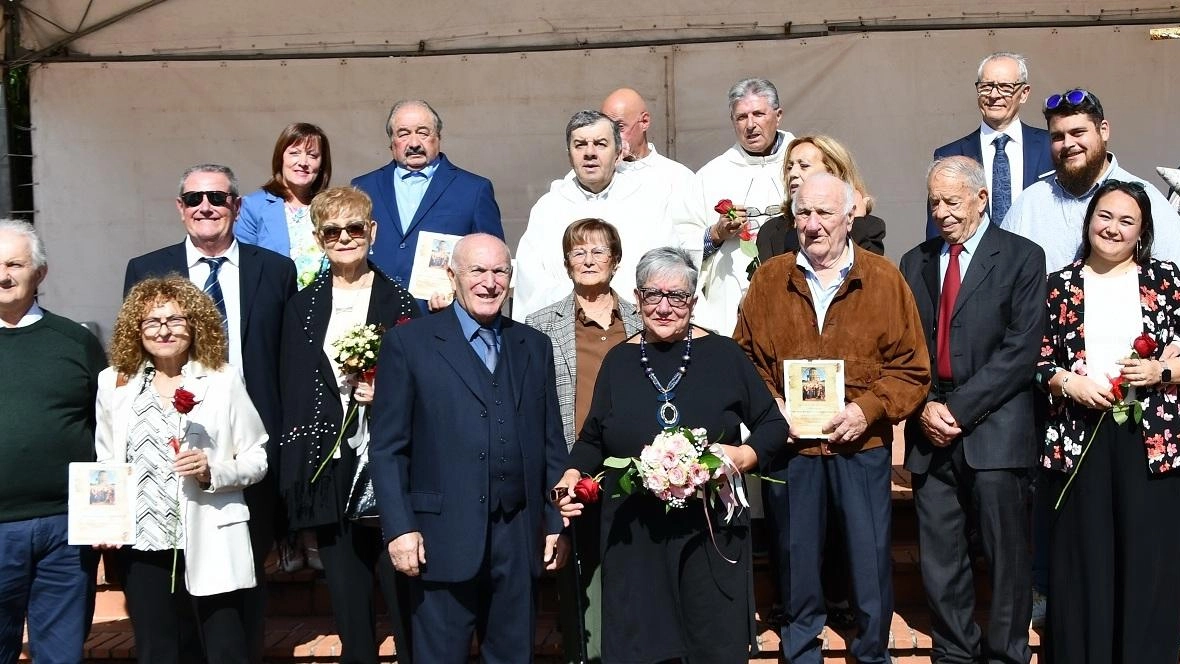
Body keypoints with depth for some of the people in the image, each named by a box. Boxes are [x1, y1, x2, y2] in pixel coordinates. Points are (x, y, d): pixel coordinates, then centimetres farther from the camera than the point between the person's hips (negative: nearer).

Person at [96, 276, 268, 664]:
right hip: (143, 544, 3)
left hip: (210, 544, -2)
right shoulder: (113, 382, 6)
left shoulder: (223, 379, -2)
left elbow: (257, 458, 0)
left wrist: (213, 471, -18)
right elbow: (104, 464, 11)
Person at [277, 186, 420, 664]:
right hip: (328, 474, 3)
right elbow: (291, 395, 10)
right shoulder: (302, 307, 11)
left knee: (405, 598, -1)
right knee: (349, 611, 11)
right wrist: (292, 480, 5)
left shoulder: (400, 303, 3)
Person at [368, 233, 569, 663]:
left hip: (520, 536, 4)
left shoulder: (535, 346, 11)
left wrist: (557, 523, 9)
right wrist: (399, 528, -10)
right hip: (443, 536, -3)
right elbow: (387, 448, -3)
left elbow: (551, 443, 12)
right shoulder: (408, 343, -1)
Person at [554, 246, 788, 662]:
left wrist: (746, 456, -12)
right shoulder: (619, 360, 7)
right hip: (633, 536, 2)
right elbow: (593, 439, 15)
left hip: (711, 533, -1)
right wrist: (574, 474, -3)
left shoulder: (723, 354, 1)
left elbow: (773, 425, 6)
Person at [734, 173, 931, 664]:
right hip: (790, 445, 1)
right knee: (796, 554, 12)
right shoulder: (769, 279, 5)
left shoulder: (884, 279, 0)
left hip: (862, 444, -1)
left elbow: (913, 369, -1)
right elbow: (744, 358, 8)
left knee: (870, 557, 7)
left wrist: (869, 409, -13)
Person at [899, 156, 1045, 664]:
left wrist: (959, 409, -12)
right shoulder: (915, 262, 15)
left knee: (1006, 556, 3)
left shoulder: (1021, 257, 1)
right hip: (932, 433, 4)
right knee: (939, 561, 7)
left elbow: (1021, 349, -8)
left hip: (994, 429, -4)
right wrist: (925, 407, -5)